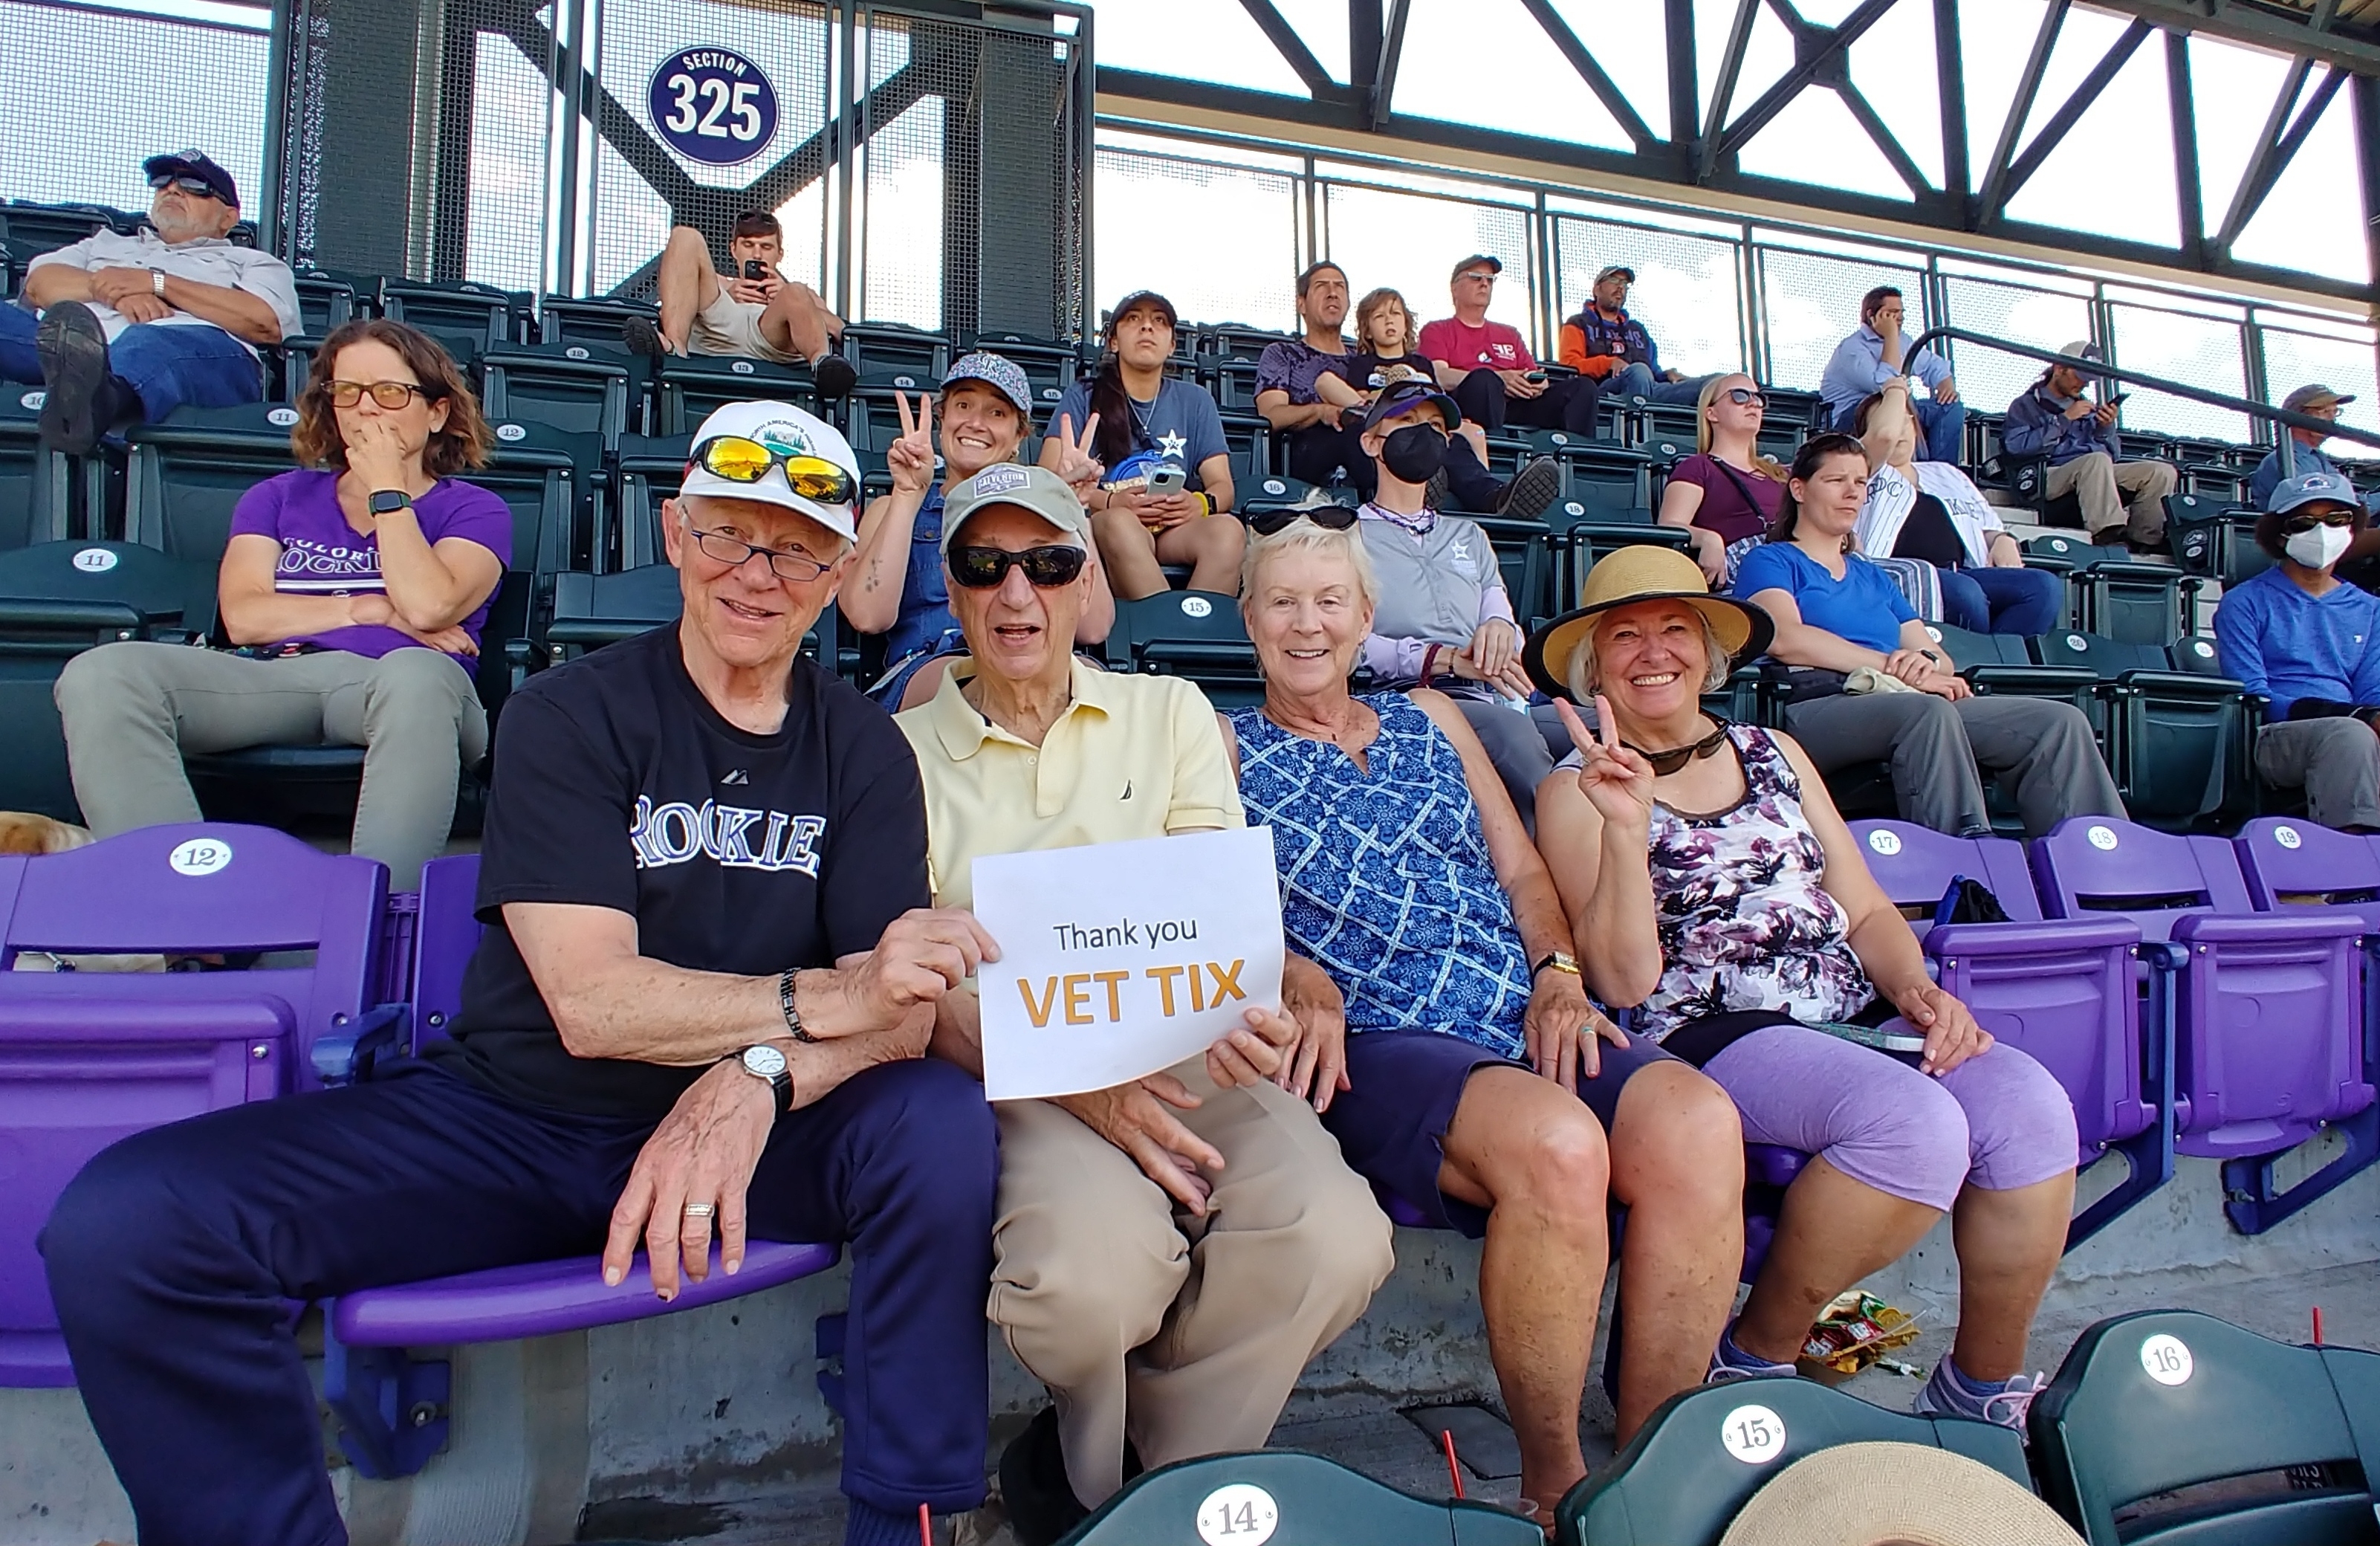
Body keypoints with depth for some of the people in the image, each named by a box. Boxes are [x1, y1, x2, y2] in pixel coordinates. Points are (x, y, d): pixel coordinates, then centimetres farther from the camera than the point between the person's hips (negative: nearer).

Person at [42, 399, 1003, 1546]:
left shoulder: (864, 752, 2)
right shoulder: (569, 717, -5)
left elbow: (900, 1012, -10)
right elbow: (593, 1005, -16)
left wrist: (758, 1078, -30)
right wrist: (826, 996, -22)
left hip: (737, 1141, 1)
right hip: (509, 1118, 0)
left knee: (945, 1124, -29)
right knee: (122, 1224, -20)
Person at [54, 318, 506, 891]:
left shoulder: (474, 511, 18)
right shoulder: (279, 497, 28)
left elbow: (427, 606, -4)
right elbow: (245, 617, 12)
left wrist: (387, 487, 8)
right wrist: (373, 611, 3)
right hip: (274, 676, 4)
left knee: (416, 677, -42)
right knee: (100, 674, -25)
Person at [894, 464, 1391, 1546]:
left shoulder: (1169, 713, 16)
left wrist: (1241, 1004, -20)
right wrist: (1079, 1088, -19)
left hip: (1186, 1053, 2)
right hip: (1012, 1076, -2)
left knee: (1334, 1239, -28)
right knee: (1095, 1268, -34)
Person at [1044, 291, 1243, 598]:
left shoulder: (1196, 401, 18)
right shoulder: (1083, 397, 10)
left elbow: (1223, 486, 11)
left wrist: (1202, 504, -15)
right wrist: (1110, 502, -20)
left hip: (1175, 532, 2)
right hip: (1101, 526, -2)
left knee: (1228, 529, -31)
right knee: (1120, 522, -37)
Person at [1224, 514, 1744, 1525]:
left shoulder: (1431, 721, 25)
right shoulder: (1226, 748, 14)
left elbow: (1525, 873, 21)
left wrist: (1558, 970, 2)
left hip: (1526, 1018, 4)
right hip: (1374, 1047, -4)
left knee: (1696, 1123, -27)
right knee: (1555, 1141, -35)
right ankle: (1555, 1484, -12)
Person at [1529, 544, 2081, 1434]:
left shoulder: (1774, 753, 20)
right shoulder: (1577, 791, 4)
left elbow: (1866, 909, 18)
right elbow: (1624, 981, -8)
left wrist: (1919, 990, -3)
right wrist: (1625, 826, -20)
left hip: (1855, 1016, 6)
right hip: (1708, 1035, -5)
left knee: (2031, 1108, -21)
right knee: (1917, 1123, -30)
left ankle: (1984, 1387, 1)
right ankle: (1756, 1356, -7)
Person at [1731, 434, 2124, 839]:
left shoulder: (1873, 578, 33)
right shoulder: (1769, 562, 14)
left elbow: (1941, 660, 22)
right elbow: (1785, 639, -8)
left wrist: (1928, 662, -5)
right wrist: (1894, 665, -12)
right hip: (1814, 708, -7)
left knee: (2061, 722, -13)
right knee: (1929, 710, -38)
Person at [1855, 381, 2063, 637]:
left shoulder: (1946, 475, 34)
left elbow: (1989, 527, 33)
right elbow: (1884, 435, -7)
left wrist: (2003, 540, 8)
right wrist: (1896, 390, 13)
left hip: (1965, 572, 6)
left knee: (2046, 586, -21)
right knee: (1963, 591, -38)